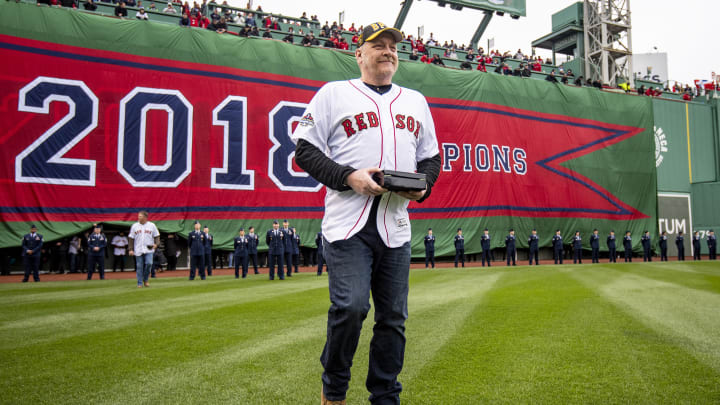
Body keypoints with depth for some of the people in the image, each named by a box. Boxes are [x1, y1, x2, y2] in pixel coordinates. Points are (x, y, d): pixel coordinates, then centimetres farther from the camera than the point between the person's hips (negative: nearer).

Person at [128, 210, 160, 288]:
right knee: (139, 267, 1)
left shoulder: (152, 225, 5)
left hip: (149, 250, -1)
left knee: (149, 263, -16)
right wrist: (131, 249, 1)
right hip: (138, 250, 1)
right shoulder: (134, 226, 7)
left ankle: (145, 279, 5)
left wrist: (156, 244, -12)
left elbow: (157, 236, 7)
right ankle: (140, 283, 11)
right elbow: (131, 238, 9)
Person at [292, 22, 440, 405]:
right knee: (350, 305, -15)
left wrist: (423, 184, 1)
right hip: (348, 224, -4)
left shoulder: (415, 100, 21)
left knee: (393, 316, 6)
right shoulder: (334, 93, 7)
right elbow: (305, 149, 1)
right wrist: (349, 177, -13)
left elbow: (431, 156, 23)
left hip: (396, 226, 5)